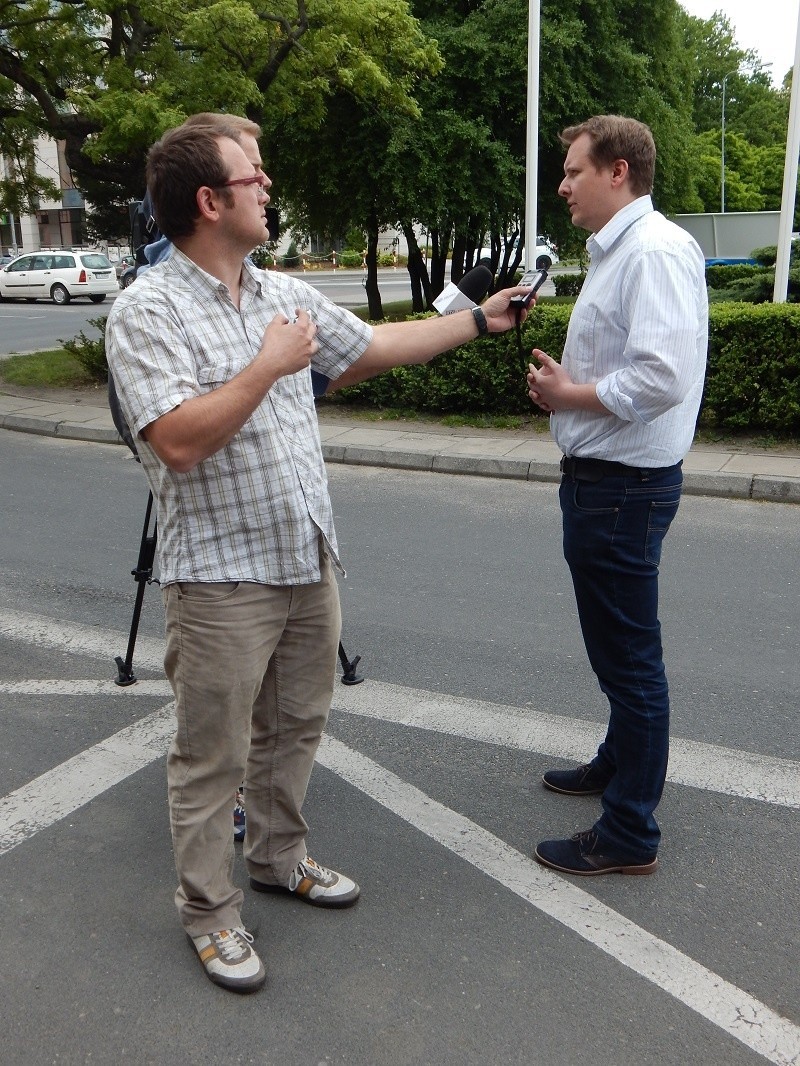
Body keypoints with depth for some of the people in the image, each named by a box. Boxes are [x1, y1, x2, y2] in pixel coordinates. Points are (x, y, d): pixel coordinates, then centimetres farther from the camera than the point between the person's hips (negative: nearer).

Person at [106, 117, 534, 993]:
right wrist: (270, 365, -20)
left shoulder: (285, 294, 8)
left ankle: (277, 858, 41)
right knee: (214, 757, 6)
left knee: (294, 727, 20)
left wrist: (478, 319, 21)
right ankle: (209, 912, 25)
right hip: (221, 576, -7)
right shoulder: (147, 311, -14)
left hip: (307, 560, 7)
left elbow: (374, 347, 19)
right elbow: (179, 440, -25)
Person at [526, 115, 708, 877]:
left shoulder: (655, 251, -17)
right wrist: (564, 382, 1)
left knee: (629, 657, 0)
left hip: (622, 485, -11)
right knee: (616, 647, 24)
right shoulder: (615, 251, 15)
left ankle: (630, 833, 14)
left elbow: (662, 377, -28)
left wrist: (565, 394, -15)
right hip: (601, 477, 11)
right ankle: (620, 763, 45)